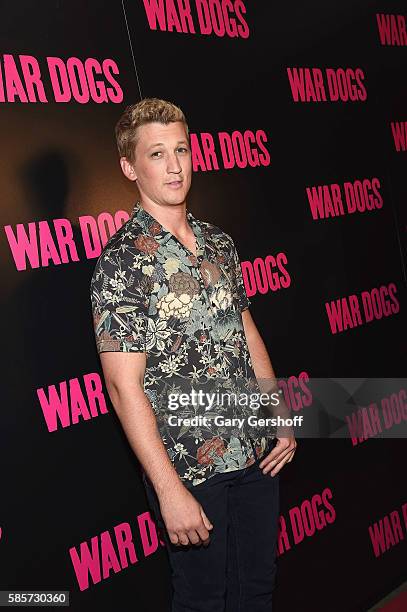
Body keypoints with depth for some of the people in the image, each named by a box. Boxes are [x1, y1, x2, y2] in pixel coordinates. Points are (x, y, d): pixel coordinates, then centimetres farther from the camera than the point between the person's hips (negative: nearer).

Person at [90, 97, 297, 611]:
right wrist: (170, 490, -20)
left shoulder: (219, 243, 5)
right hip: (189, 469, -6)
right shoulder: (122, 261, -16)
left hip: (257, 453, 6)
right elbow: (124, 386, -19)